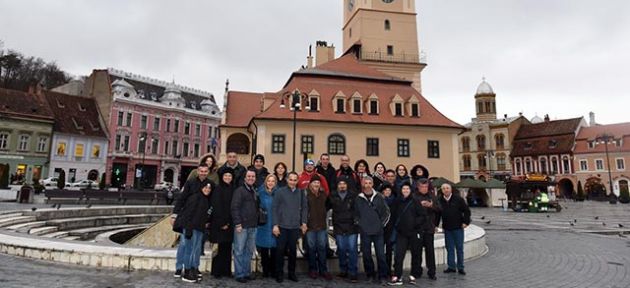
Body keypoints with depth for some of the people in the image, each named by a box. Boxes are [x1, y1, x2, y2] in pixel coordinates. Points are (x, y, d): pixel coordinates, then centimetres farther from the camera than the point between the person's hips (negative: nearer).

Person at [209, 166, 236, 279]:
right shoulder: (218, 189, -5)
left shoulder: (234, 190, 10)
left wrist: (229, 222, 4)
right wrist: (222, 223, -14)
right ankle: (217, 271, 10)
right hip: (219, 223, -5)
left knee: (228, 247, 8)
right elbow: (216, 208, -11)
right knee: (221, 247, -2)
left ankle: (226, 270, 17)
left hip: (230, 224, 5)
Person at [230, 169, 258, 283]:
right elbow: (234, 208, -12)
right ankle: (239, 274, 9)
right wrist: (237, 223, -16)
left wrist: (256, 222, 10)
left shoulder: (255, 192, 15)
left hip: (253, 226, 7)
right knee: (239, 251, 1)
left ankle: (247, 273, 20)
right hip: (242, 225, -6)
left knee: (249, 251, 11)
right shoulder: (239, 190, -5)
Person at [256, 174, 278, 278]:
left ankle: (273, 271, 13)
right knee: (264, 249, 3)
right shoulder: (261, 192, 5)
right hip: (263, 224, 0)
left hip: (275, 225, 0)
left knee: (274, 248, 1)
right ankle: (265, 270, 14)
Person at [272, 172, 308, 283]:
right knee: (280, 249, 3)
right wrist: (275, 225, -8)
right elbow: (274, 208, -4)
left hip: (295, 227, 2)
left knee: (293, 250, 10)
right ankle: (279, 273, 18)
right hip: (282, 226, -2)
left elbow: (304, 208, 9)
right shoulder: (280, 191, -4)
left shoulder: (301, 193, 4)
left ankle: (292, 273, 24)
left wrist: (304, 222, 1)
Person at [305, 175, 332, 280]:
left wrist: (323, 214, 12)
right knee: (311, 248, 8)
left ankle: (323, 270, 18)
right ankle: (312, 270, 20)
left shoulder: (323, 194, 5)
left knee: (322, 248, 9)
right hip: (310, 225, -3)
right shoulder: (307, 194, -10)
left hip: (322, 225, 4)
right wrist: (304, 222, -11)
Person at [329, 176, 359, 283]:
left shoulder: (353, 195, -3)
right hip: (338, 227, 2)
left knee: (352, 250, -1)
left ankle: (352, 273, 8)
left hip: (352, 227, -2)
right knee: (341, 250, 12)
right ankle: (343, 270, 27)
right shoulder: (333, 196, 3)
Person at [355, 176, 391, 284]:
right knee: (366, 255, 7)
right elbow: (355, 214, 7)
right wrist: (359, 224, 1)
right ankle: (370, 274, 21)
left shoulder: (379, 197, 0)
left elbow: (387, 212, 7)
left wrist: (382, 224, 2)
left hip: (378, 231, 0)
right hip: (365, 232, 1)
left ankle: (382, 275, 14)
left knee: (381, 254, 1)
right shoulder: (358, 199, 0)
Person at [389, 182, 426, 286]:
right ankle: (397, 277, -2)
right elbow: (395, 215, 19)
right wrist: (396, 226, 7)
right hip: (401, 233, 3)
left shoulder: (415, 202, -4)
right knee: (399, 254, -5)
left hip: (414, 232, -2)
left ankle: (413, 275, 22)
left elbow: (423, 215, -7)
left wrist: (415, 223, -15)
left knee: (416, 254, 8)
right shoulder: (398, 202, 9)